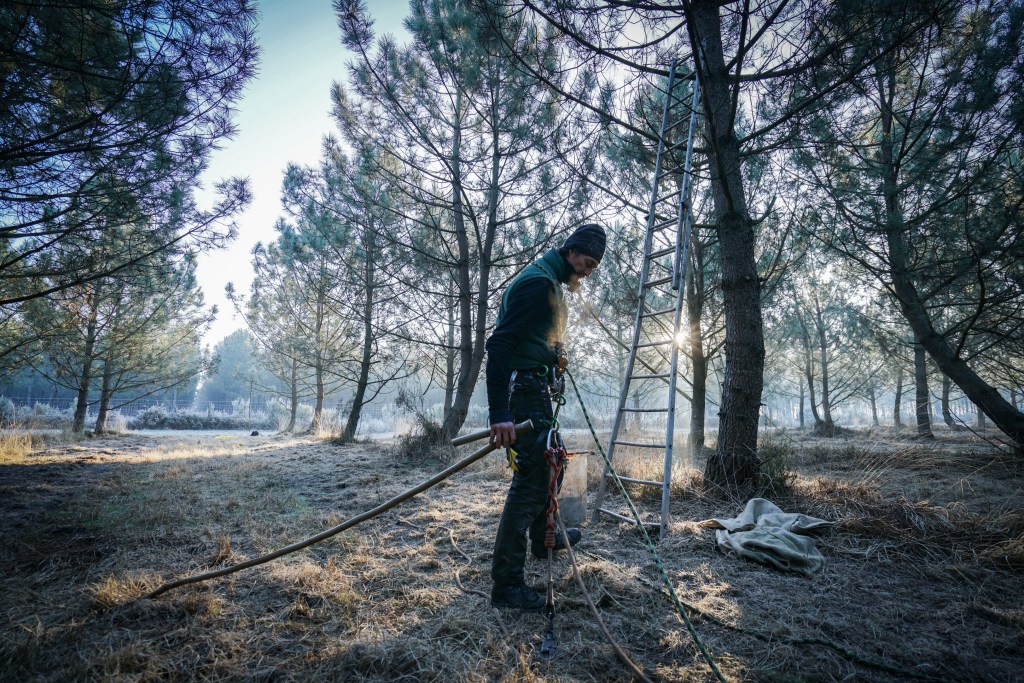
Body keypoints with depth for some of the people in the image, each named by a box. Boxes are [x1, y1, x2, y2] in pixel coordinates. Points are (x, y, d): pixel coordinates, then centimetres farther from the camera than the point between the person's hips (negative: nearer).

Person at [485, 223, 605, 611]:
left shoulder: (550, 284, 16)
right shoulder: (538, 283, -18)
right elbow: (499, 343, -26)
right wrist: (499, 412, -31)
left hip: (534, 390, 11)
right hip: (523, 389, -11)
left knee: (550, 463, 24)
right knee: (529, 480, -9)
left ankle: (542, 538, 46)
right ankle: (506, 585, 0)